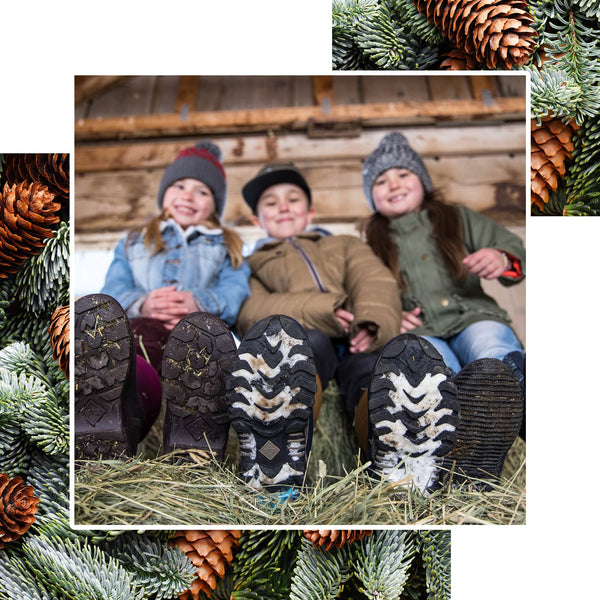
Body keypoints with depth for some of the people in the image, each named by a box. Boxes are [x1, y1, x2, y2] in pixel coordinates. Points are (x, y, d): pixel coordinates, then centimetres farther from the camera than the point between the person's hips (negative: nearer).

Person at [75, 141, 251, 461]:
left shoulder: (227, 247, 32)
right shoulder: (134, 242, 37)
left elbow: (235, 293, 10)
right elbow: (113, 291, 17)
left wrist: (200, 302, -14)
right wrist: (141, 304, -8)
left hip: (199, 329, -1)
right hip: (136, 328, 1)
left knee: (202, 328, -40)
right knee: (99, 311, -37)